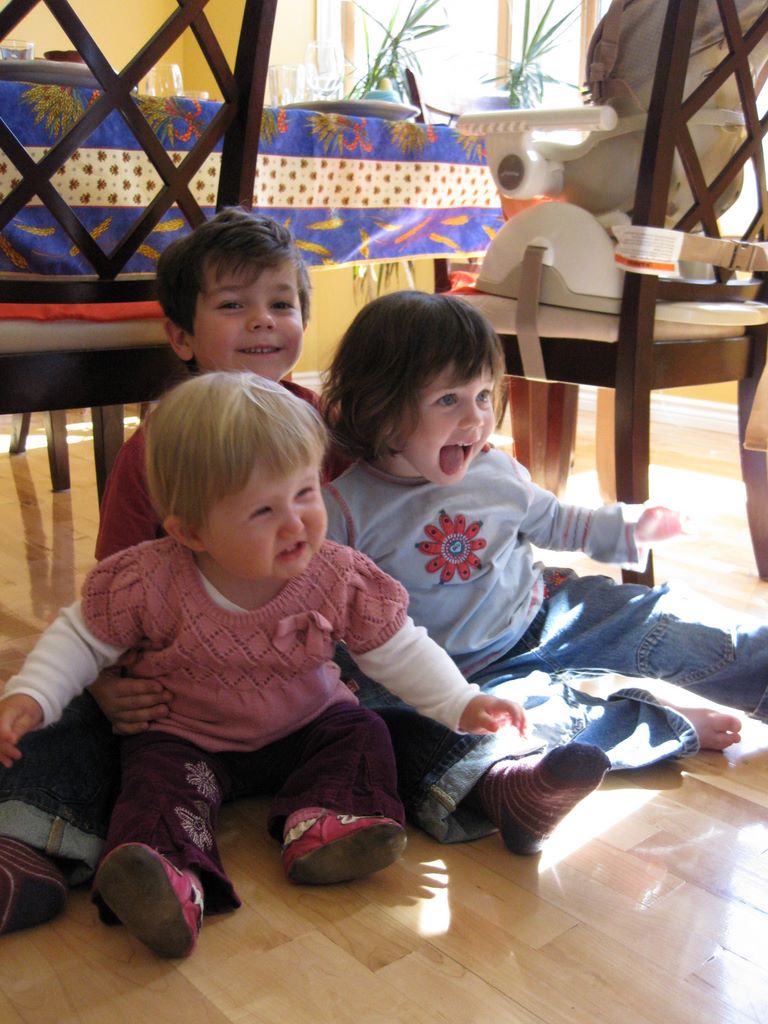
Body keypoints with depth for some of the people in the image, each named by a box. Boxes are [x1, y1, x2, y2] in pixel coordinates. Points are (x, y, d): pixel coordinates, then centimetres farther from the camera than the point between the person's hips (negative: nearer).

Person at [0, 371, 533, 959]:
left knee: (362, 732, -14)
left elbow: (399, 649, -8)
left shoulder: (339, 578, -19)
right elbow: (82, 638, -9)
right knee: (159, 775, -27)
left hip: (306, 728, 3)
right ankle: (170, 878, -48)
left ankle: (321, 823, -31)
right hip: (188, 737, -2)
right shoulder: (149, 582, -24)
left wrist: (462, 704, -16)